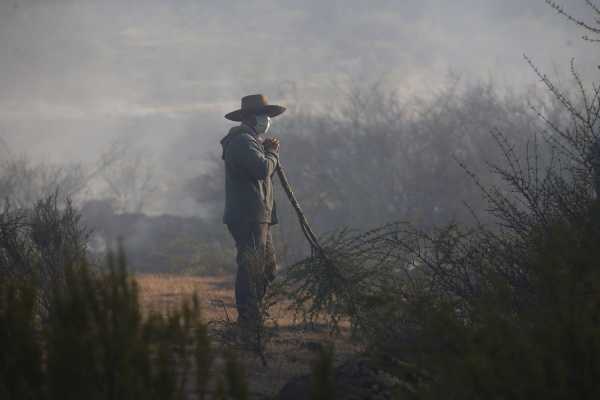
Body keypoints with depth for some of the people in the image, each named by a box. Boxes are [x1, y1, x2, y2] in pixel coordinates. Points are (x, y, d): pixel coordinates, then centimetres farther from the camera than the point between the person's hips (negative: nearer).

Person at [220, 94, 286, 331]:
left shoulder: (250, 141, 23)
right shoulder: (243, 142, -13)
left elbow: (263, 173, 25)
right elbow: (263, 169, -24)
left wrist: (269, 152, 10)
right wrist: (272, 153, -5)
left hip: (257, 216, 11)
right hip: (248, 216, -11)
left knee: (268, 268, 14)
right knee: (251, 268, -11)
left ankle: (251, 318, 18)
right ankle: (247, 319, -11)